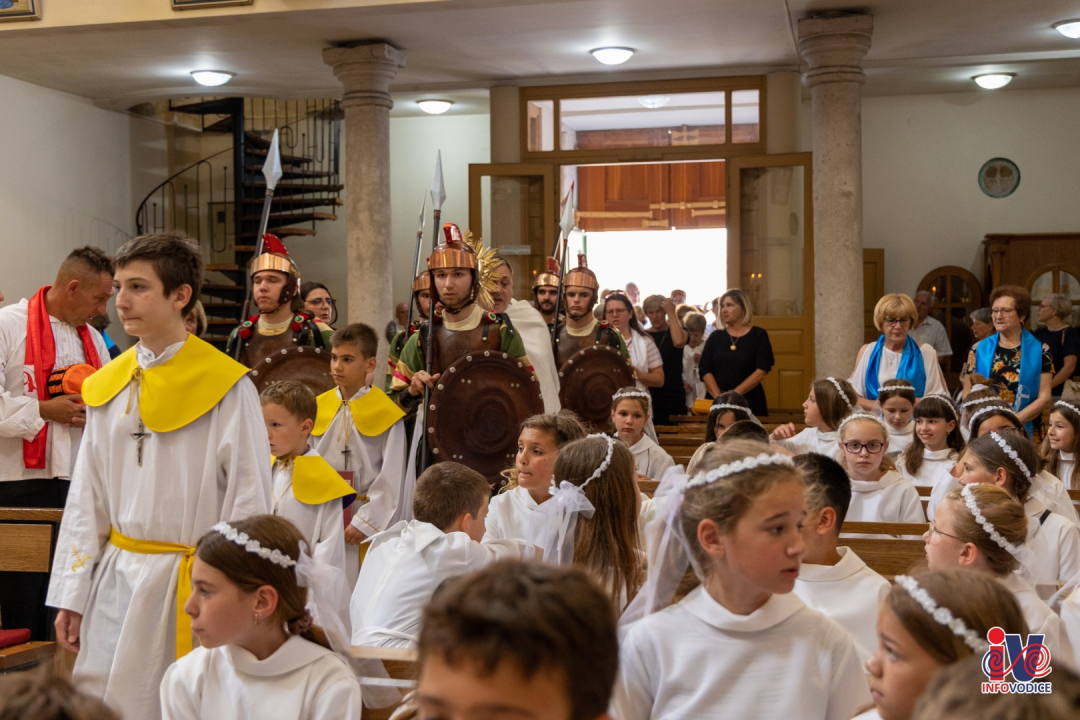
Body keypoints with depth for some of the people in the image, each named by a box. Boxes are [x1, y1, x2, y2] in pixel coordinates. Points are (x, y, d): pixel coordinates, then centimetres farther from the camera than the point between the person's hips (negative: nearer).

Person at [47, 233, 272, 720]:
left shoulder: (225, 386, -10)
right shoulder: (107, 385, 6)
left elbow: (249, 498, -8)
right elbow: (86, 498, 10)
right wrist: (72, 595, 8)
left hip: (190, 584, -4)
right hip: (116, 580, 5)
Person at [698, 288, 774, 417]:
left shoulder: (759, 335, 3)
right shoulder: (715, 337, 9)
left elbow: (761, 371, -6)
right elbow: (705, 370, 1)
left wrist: (735, 394, -15)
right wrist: (719, 397, -15)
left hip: (750, 403, -2)